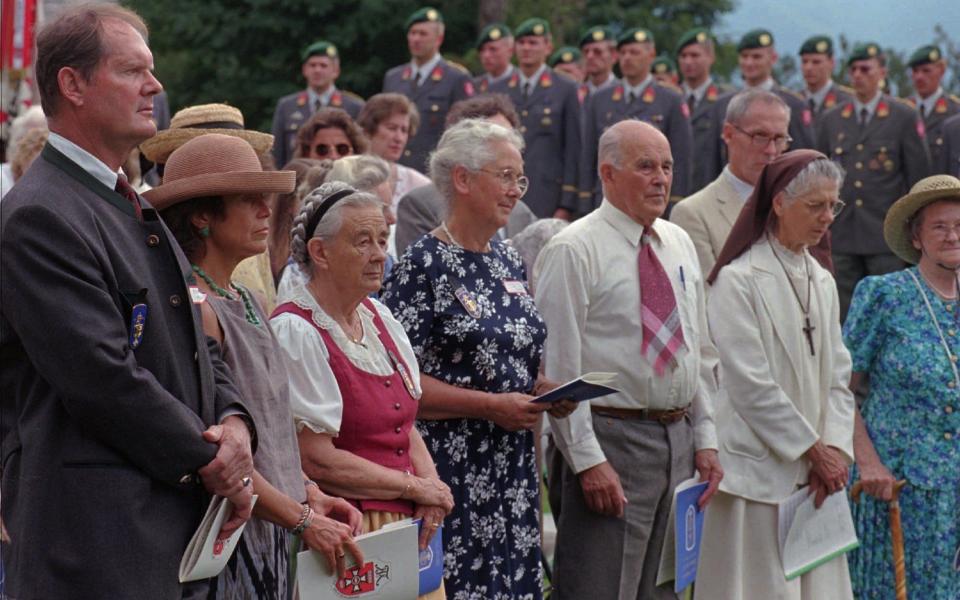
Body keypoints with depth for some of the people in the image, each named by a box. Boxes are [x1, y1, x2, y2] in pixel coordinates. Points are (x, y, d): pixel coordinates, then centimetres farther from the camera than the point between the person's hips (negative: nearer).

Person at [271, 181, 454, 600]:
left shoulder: (379, 317, 11)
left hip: (410, 525, 7)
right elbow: (317, 459, -17)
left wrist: (432, 487, -4)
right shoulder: (294, 332, -13)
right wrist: (415, 488, -9)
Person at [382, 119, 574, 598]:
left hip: (514, 468, 7)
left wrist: (543, 390, 4)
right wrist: (489, 405, -18)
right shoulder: (422, 266, -10)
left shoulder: (510, 262, 14)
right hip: (451, 469, -7)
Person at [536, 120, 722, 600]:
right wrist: (589, 460, -17)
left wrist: (706, 440, 10)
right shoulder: (573, 251, -9)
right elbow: (560, 368, -13)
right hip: (612, 438, -7)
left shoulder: (680, 244, 13)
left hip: (679, 438, 7)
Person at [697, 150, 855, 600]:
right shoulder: (737, 280, -9)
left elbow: (838, 377, 13)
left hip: (816, 477, 7)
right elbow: (751, 386, -13)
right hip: (759, 473, -7)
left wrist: (836, 449, -2)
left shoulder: (822, 283, 14)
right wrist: (815, 449, -9)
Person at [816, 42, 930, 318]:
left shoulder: (904, 118, 1)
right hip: (841, 238, 3)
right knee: (844, 314, 4)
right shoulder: (832, 120, 11)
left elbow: (919, 178, 1)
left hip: (886, 237, -3)